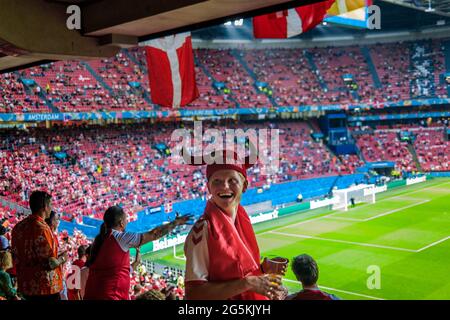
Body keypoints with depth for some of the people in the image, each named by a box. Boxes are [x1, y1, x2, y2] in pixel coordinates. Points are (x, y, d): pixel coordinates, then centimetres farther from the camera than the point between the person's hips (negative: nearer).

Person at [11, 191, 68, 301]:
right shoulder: (42, 229, -21)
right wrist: (62, 258, -4)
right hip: (45, 289, -8)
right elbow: (49, 264, -23)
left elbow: (15, 257, 14)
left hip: (25, 286, 8)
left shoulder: (18, 227, 5)